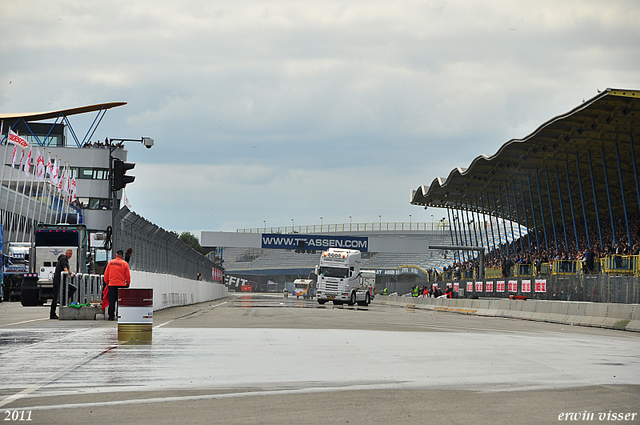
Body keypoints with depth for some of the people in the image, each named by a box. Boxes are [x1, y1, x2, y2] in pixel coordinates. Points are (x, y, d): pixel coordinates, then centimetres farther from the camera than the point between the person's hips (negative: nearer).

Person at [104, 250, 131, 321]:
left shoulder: (110, 263, 4)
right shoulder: (124, 263, -2)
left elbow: (106, 273, 9)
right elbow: (128, 275, 0)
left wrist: (106, 282, 20)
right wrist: (128, 283, 12)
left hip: (111, 284, 2)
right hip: (121, 285, -2)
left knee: (112, 301, 5)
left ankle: (111, 316, 4)